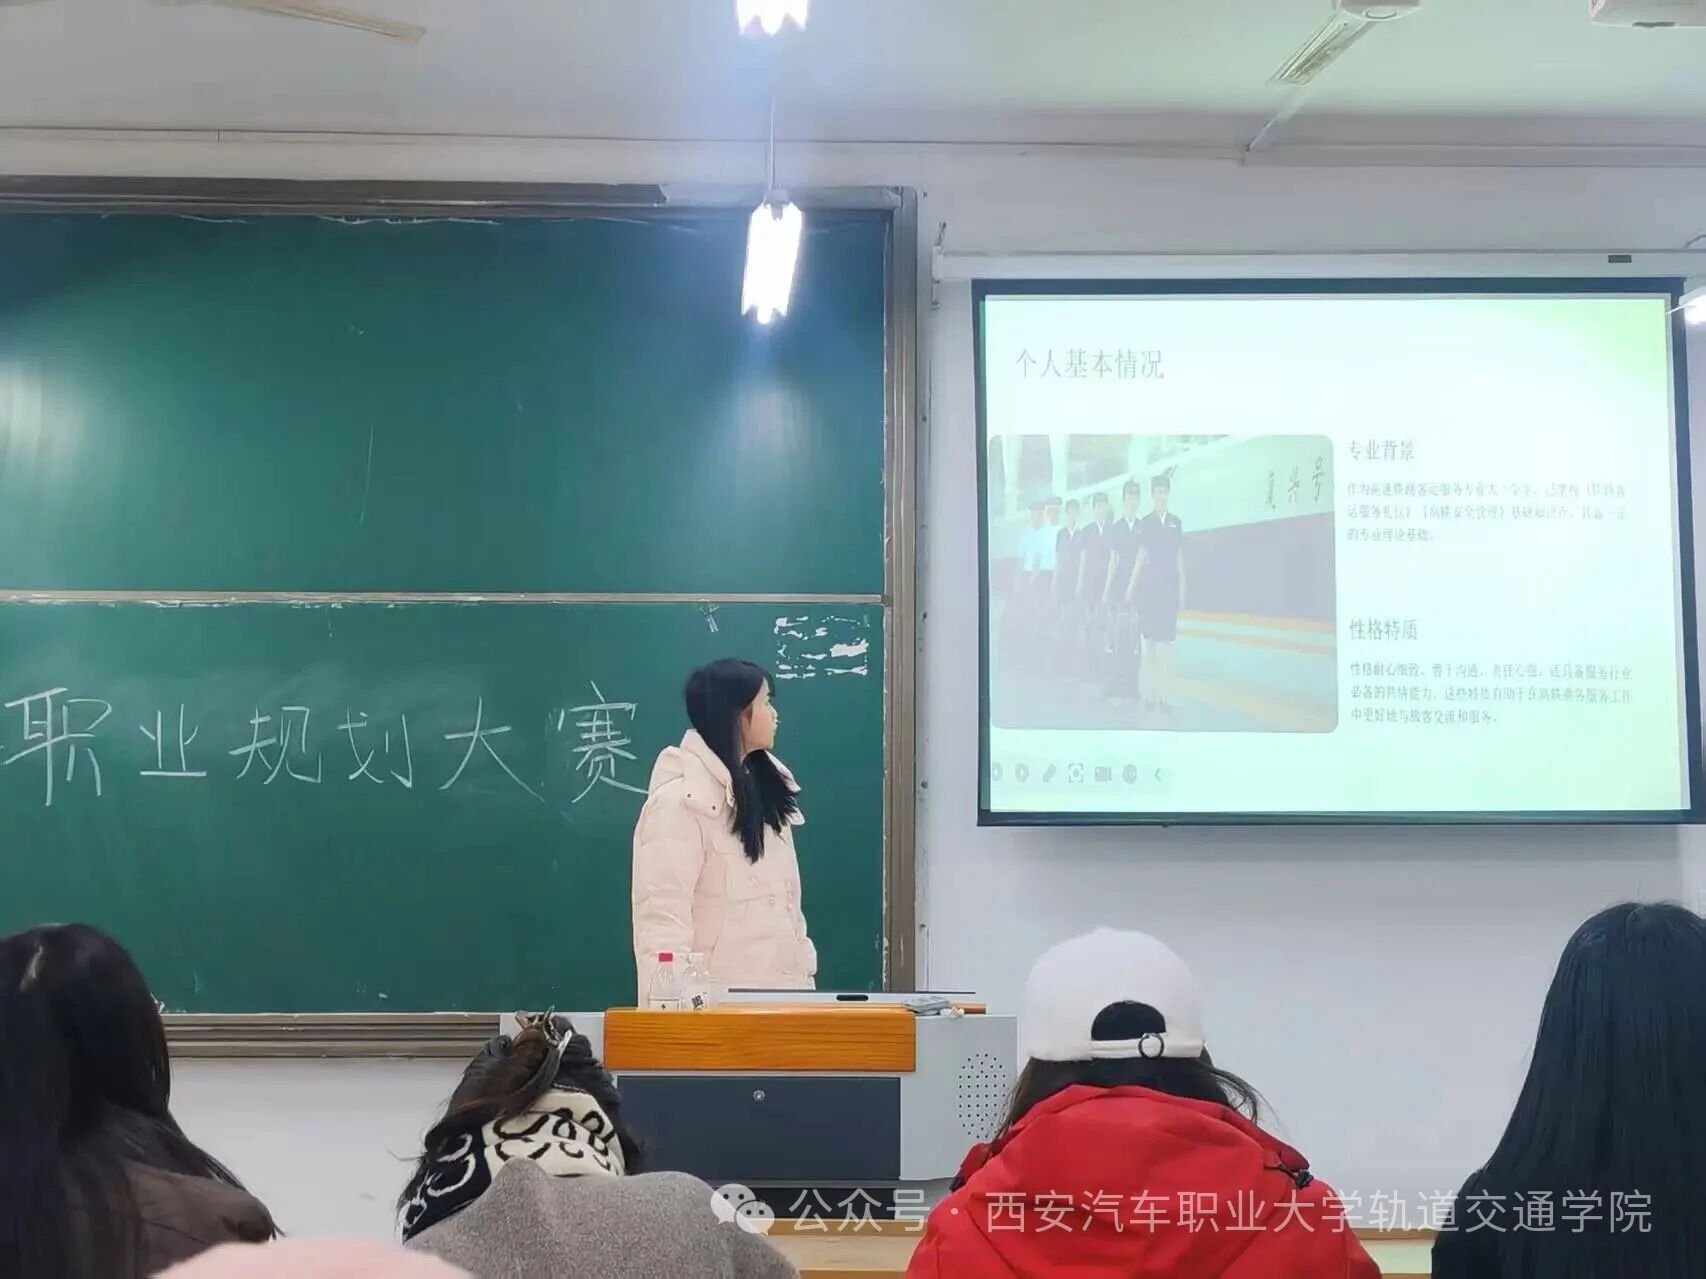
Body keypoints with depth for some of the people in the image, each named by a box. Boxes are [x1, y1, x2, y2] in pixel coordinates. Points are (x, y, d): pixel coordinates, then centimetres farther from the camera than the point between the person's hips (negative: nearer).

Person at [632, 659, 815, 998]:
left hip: (778, 990, 8)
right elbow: (661, 918, -21)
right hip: (721, 998, -8)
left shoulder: (764, 784, 11)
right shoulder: (680, 800, -16)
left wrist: (803, 975, 11)